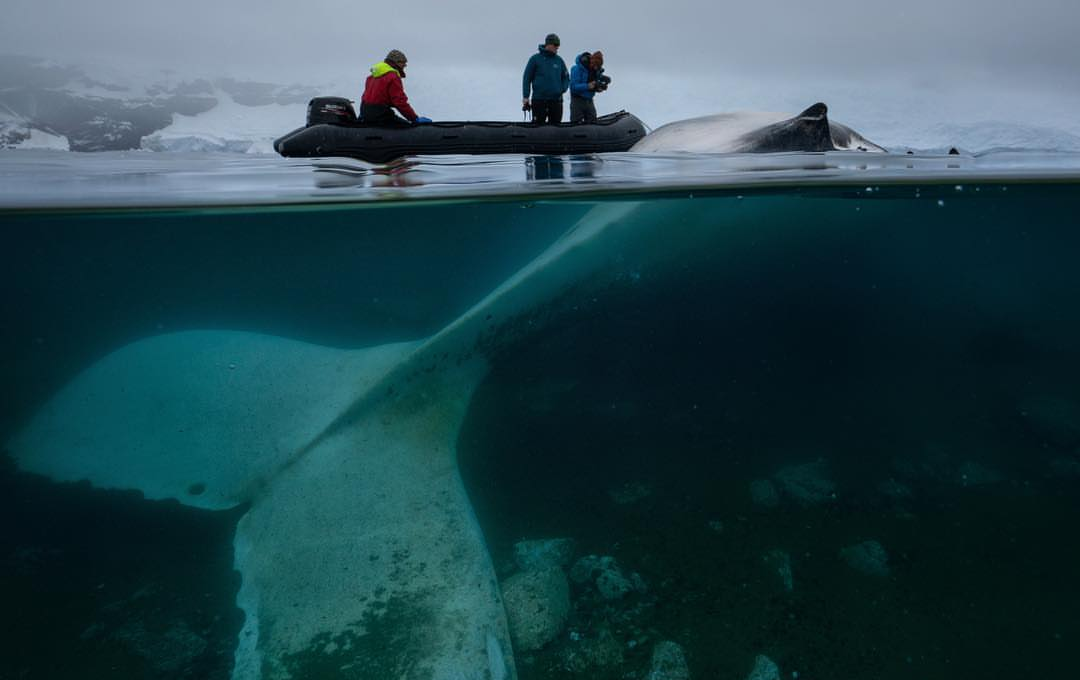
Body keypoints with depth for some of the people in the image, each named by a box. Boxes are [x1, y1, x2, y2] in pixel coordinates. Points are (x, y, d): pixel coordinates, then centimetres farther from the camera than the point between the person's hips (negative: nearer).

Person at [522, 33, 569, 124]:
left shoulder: (559, 60, 11)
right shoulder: (535, 59, 0)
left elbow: (566, 77, 20)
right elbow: (526, 78, 0)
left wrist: (563, 89, 0)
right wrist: (525, 96, -6)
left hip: (556, 100, 4)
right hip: (539, 100, -4)